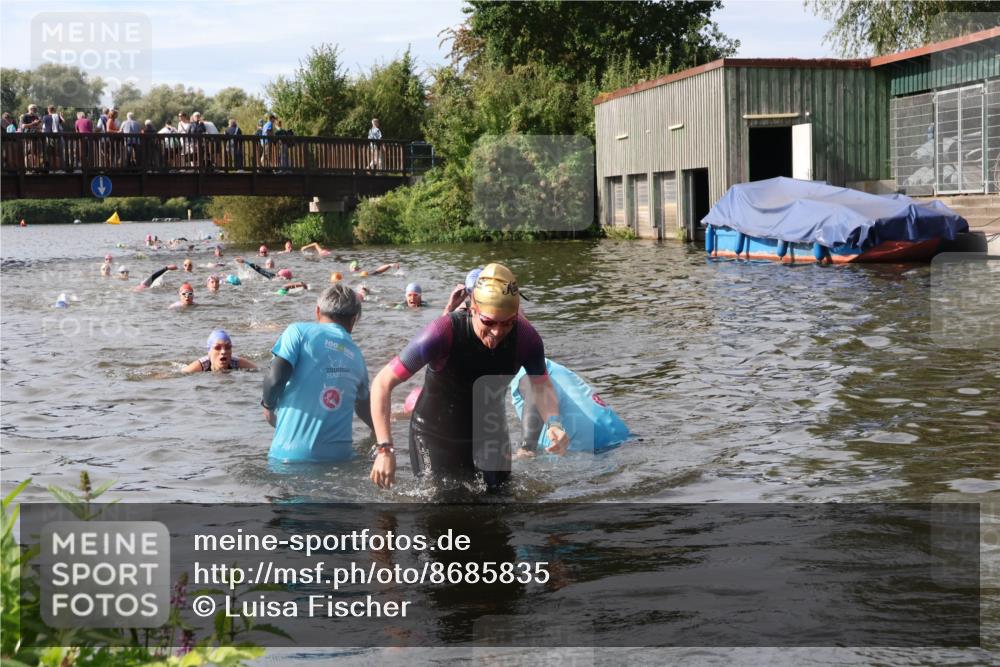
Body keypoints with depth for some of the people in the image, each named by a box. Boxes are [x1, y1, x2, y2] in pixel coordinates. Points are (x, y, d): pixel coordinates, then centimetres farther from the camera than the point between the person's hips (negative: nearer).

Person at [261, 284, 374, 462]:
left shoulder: (299, 331, 3)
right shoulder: (357, 355, 16)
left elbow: (275, 378, -10)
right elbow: (364, 408, 31)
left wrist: (268, 404, 12)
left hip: (291, 454, -3)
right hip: (338, 455, 3)